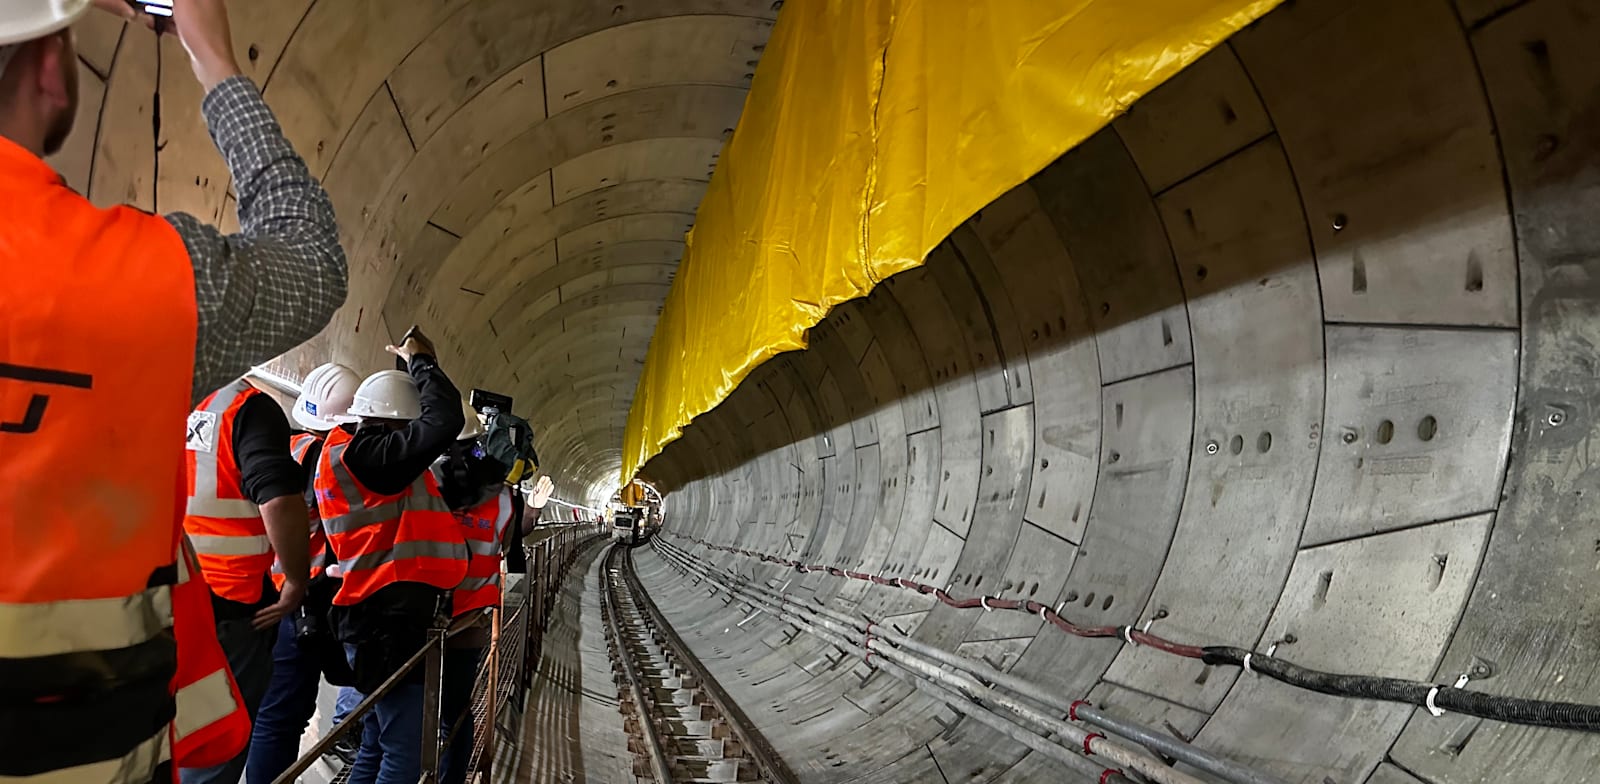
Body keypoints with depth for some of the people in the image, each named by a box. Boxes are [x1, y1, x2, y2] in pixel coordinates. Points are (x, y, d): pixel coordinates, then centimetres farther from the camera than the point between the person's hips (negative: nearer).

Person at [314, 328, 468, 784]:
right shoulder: (359, 453, -18)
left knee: (379, 745, 20)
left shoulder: (356, 451, 15)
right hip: (392, 617, -11)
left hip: (391, 613, 11)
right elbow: (445, 420, -24)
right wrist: (420, 362, -10)